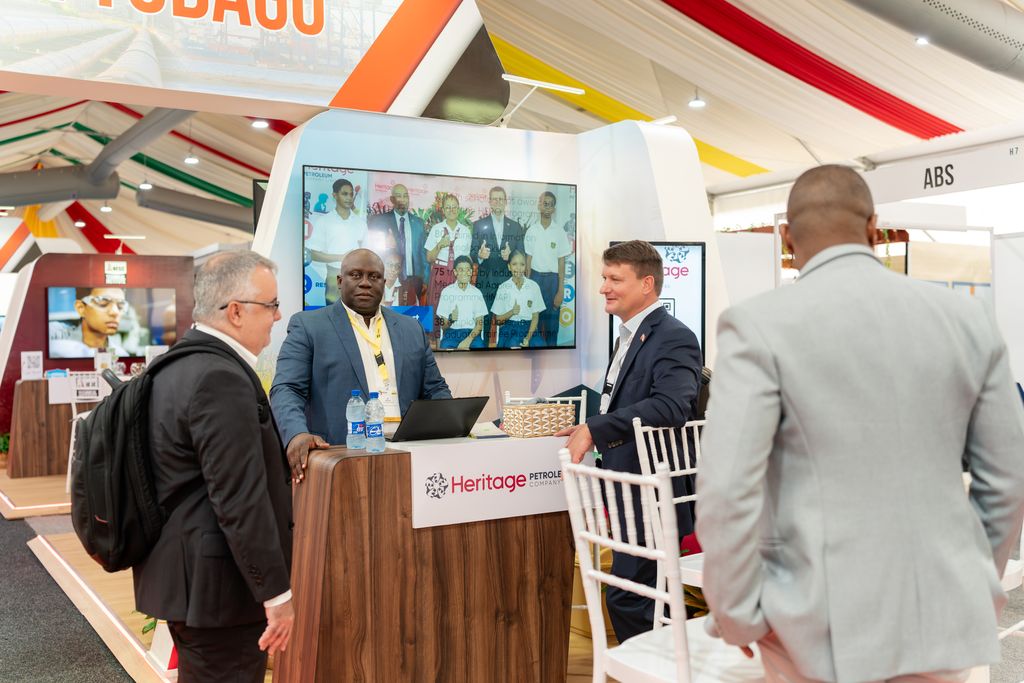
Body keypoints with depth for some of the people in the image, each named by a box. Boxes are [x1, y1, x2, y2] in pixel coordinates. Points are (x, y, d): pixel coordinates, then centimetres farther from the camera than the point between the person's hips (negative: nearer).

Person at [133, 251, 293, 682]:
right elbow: (241, 500, -24)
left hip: (179, 573, 10)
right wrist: (277, 592, -19)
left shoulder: (179, 364, 9)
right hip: (216, 583, -10)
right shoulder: (221, 378, -22)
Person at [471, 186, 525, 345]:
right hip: (485, 281, -1)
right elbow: (472, 252, 3)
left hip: (508, 280, 1)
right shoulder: (478, 225, 7)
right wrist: (479, 255, -20)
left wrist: (510, 255, -14)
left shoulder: (516, 226, 10)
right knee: (484, 320, 0)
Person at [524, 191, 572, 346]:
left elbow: (561, 262, -2)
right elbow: (529, 258, 5)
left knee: (552, 319, 1)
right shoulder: (531, 231, 1)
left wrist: (561, 290, -6)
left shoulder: (559, 232, -3)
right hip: (535, 276, 1)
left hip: (553, 278, -1)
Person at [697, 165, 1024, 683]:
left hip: (824, 622, -3)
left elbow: (727, 491, -18)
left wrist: (737, 618, -5)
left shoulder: (759, 325, -12)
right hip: (943, 618, 4)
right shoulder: (968, 319, 2)